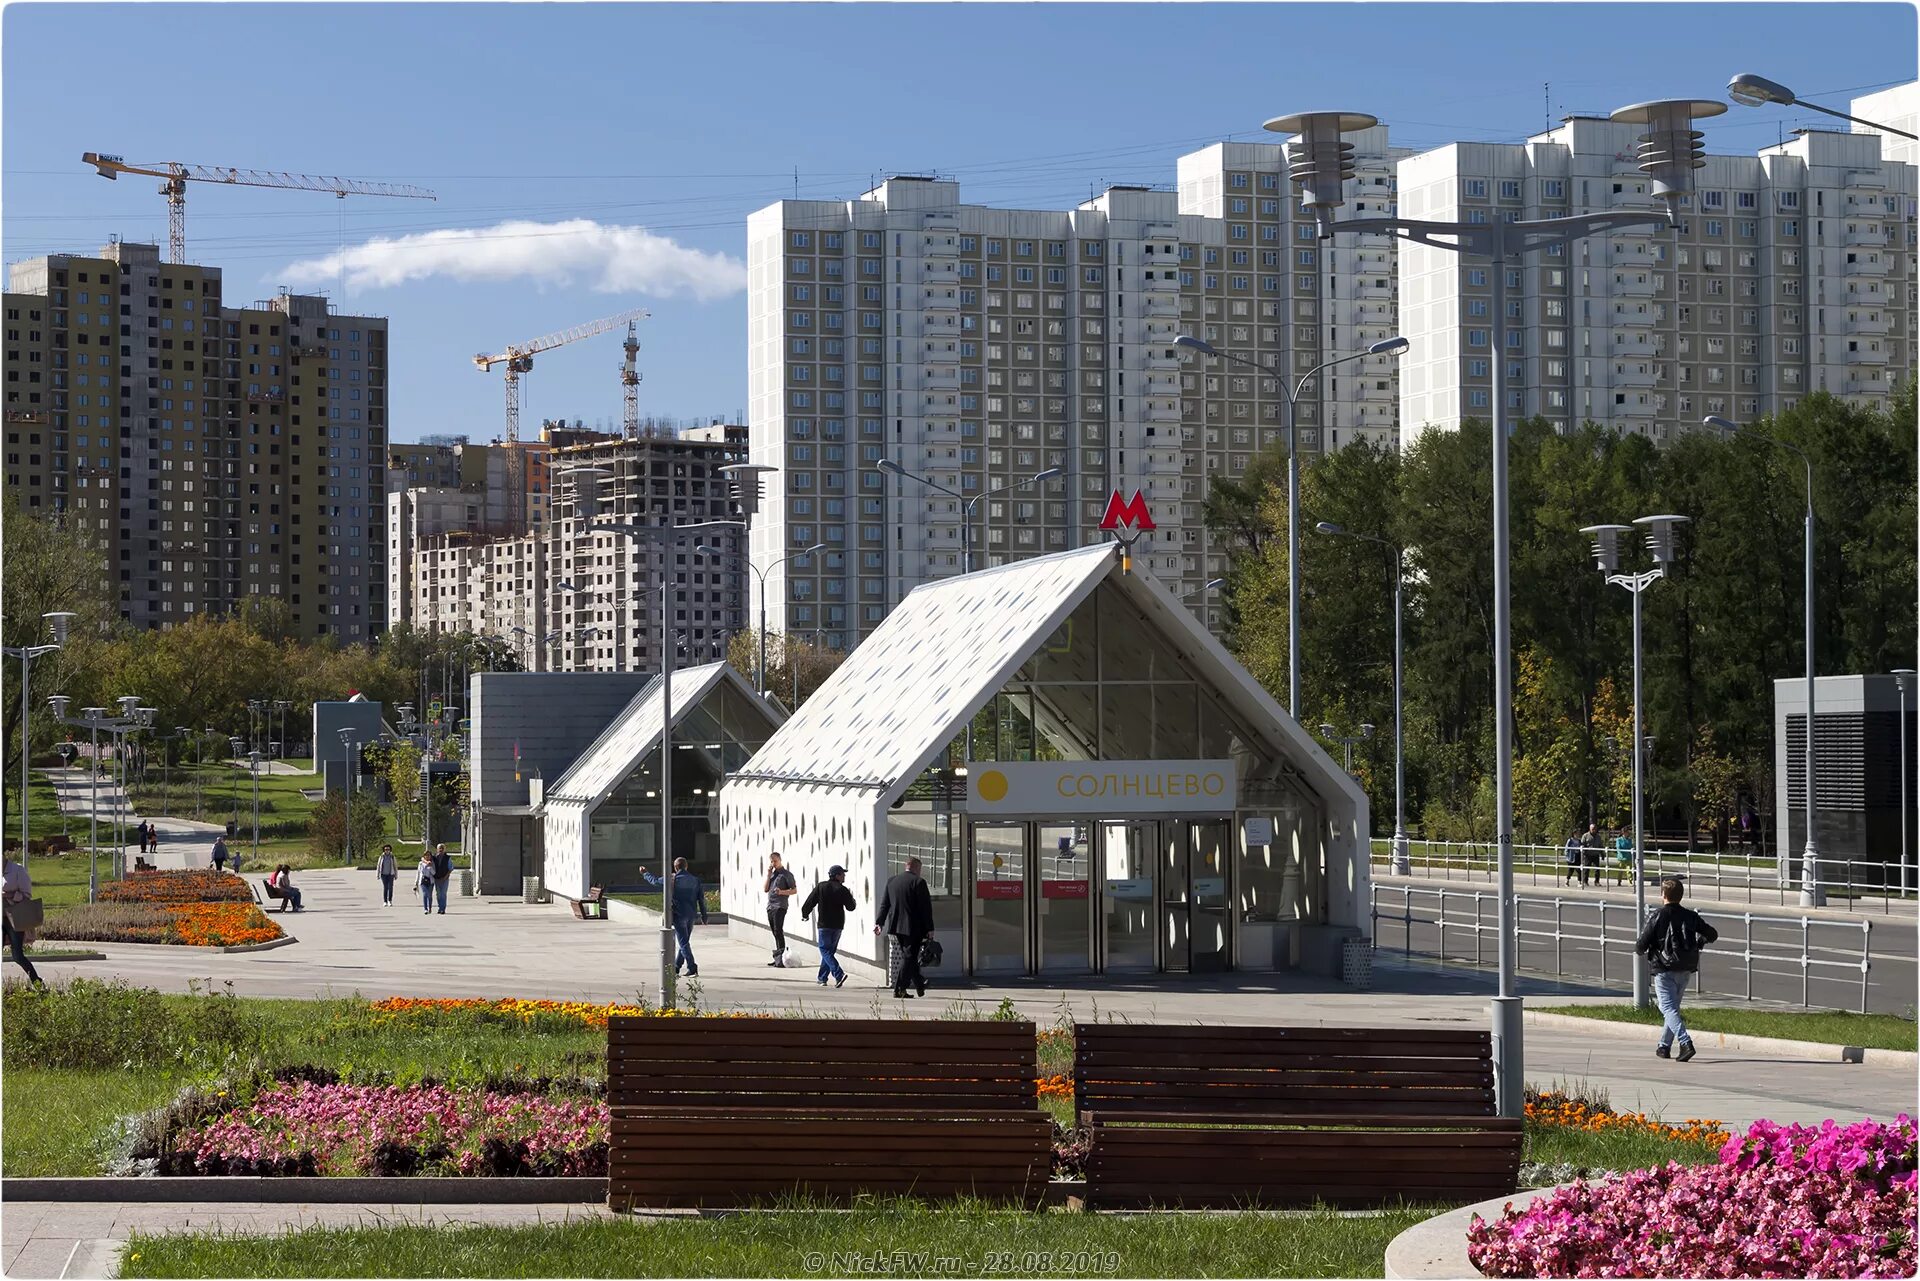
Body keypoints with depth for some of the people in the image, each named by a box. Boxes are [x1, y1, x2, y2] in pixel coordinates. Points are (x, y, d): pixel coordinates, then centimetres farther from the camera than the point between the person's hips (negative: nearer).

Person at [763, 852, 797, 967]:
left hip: (780, 906, -7)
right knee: (775, 933, 9)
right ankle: (777, 958, 13)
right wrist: (768, 875, 2)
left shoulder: (786, 874, -3)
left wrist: (782, 892, -20)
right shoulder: (772, 874, 18)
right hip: (770, 906, 7)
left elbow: (794, 890, -6)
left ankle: (781, 957, -19)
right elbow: (765, 889, 10)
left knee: (778, 931, -15)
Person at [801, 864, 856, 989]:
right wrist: (851, 897, 21)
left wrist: (804, 914, 16)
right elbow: (850, 907, 1)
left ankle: (839, 974, -22)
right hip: (838, 925, 2)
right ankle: (822, 978, 20)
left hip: (824, 925, -2)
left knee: (825, 950, -3)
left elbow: (810, 902, -1)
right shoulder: (843, 890, -3)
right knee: (830, 950, 15)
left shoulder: (821, 887, -3)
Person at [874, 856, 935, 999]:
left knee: (908, 955, 17)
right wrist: (929, 929, -7)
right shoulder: (918, 882, -10)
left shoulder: (891, 880, 8)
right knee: (909, 957, -2)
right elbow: (925, 907, -11)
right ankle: (899, 989, -6)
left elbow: (884, 904, 10)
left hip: (896, 927, 6)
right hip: (913, 927, -6)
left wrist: (879, 922, 14)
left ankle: (920, 986, 26)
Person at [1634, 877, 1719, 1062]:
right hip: (1686, 970, 5)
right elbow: (1712, 934, 10)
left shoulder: (1657, 917, -12)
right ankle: (1664, 1046, 26)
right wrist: (1697, 944, 27)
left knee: (1669, 1008, -7)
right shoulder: (1690, 916, 1)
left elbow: (1641, 946, -13)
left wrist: (1638, 946, 11)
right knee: (1673, 1007, 19)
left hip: (1664, 970, -5)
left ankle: (1685, 1043, -26)